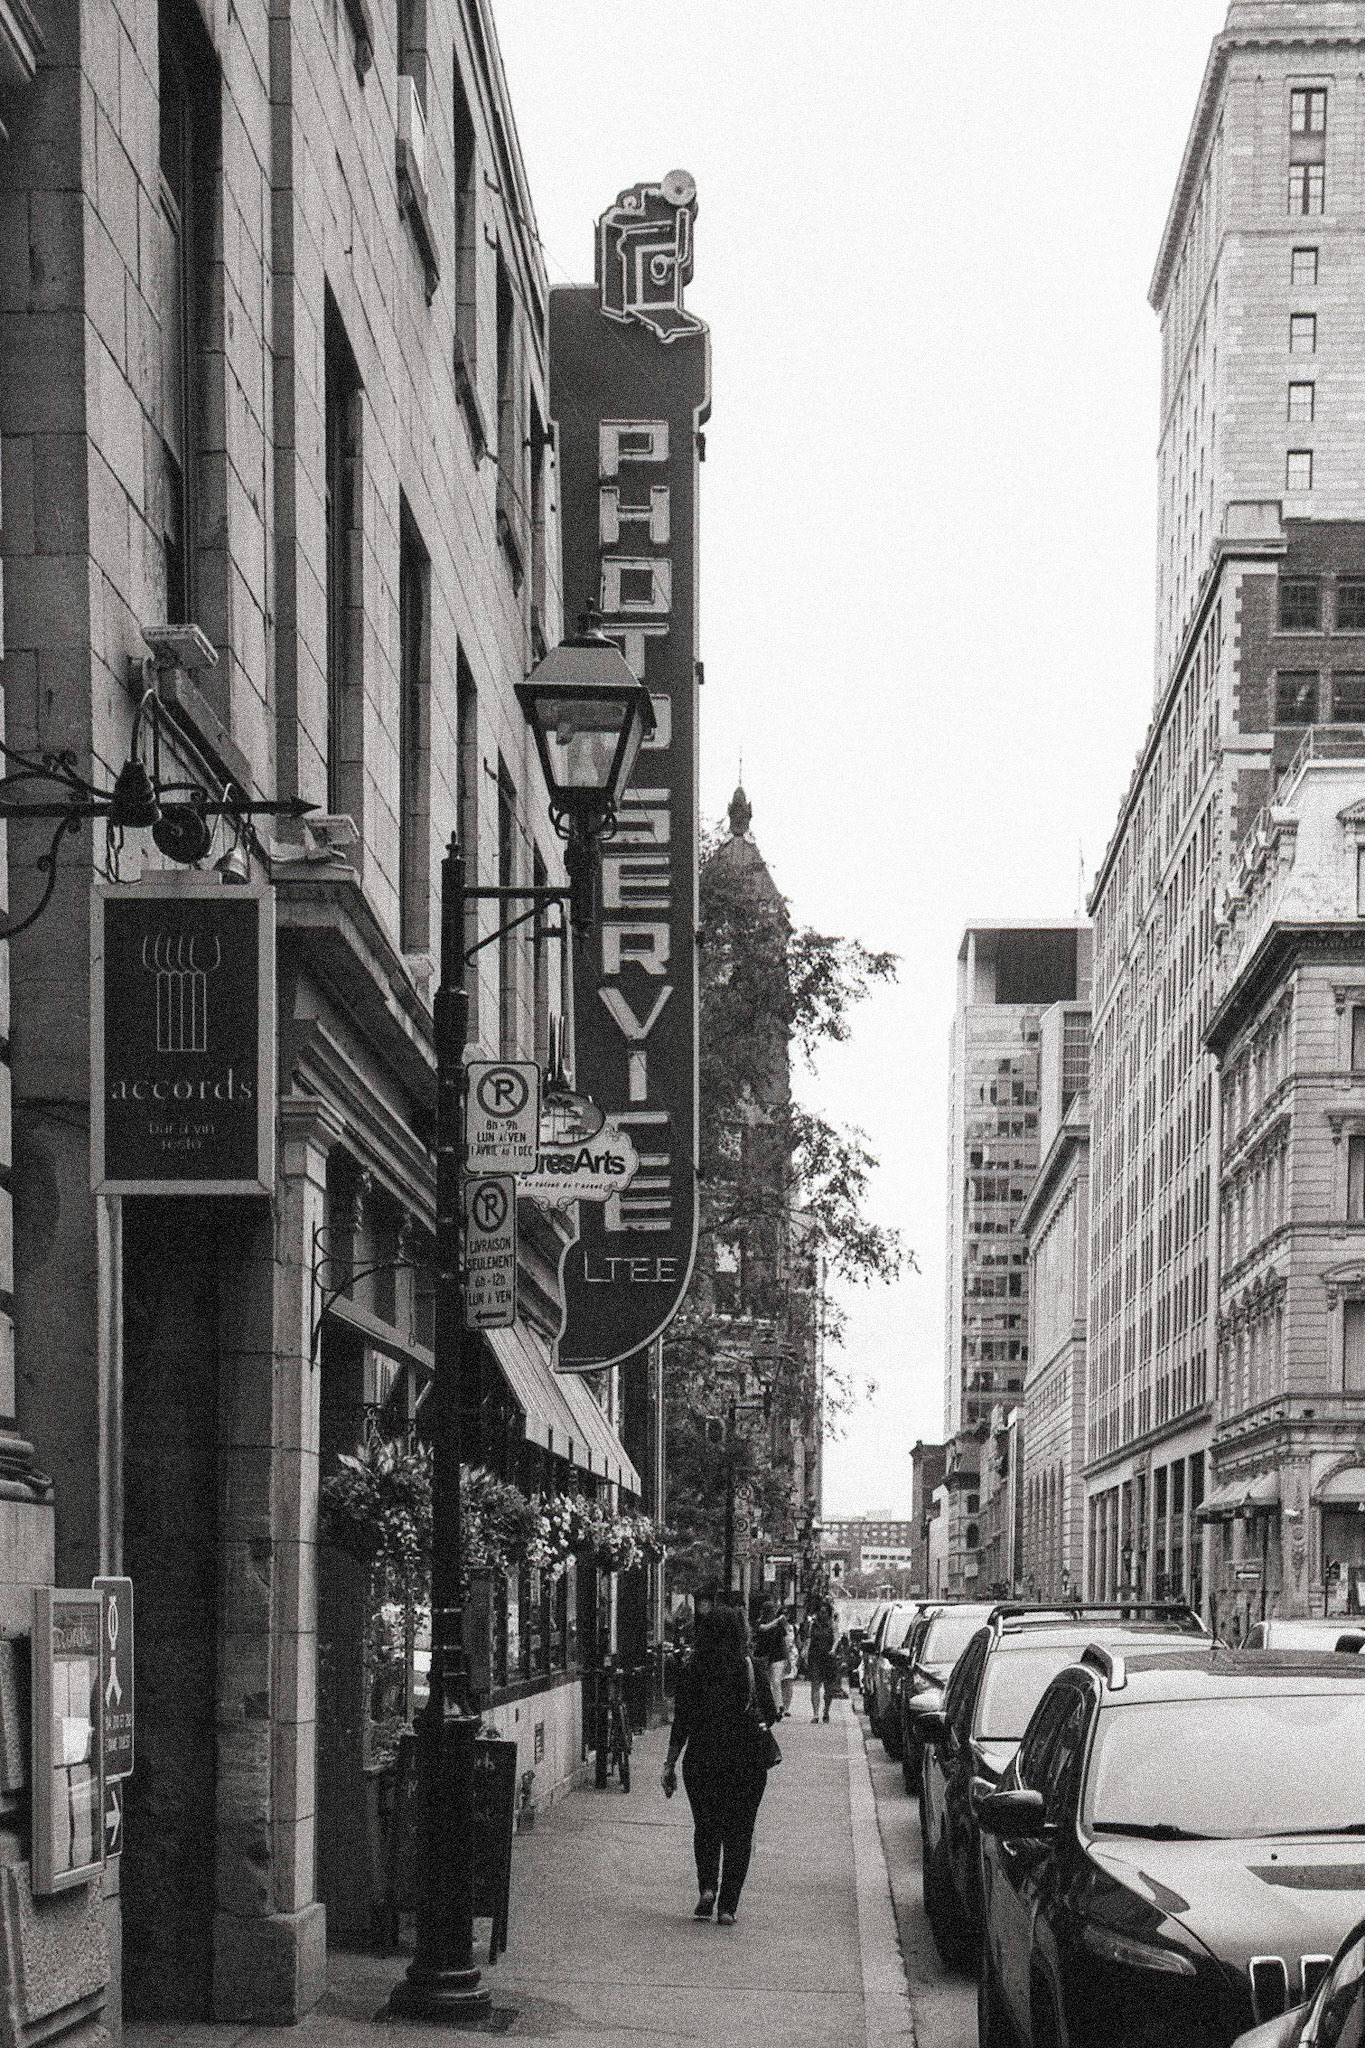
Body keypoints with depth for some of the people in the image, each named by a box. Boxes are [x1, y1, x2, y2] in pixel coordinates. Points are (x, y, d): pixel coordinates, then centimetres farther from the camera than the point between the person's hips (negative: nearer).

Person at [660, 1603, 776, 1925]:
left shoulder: (692, 1669, -5)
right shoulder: (752, 1668, -8)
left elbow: (681, 1721, -4)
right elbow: (768, 1714, -2)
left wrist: (670, 1765, 2)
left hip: (701, 1759, 1)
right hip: (746, 1762, -1)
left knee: (706, 1826, 19)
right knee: (738, 1831, 8)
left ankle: (707, 1888, 1)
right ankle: (727, 1906, 4)